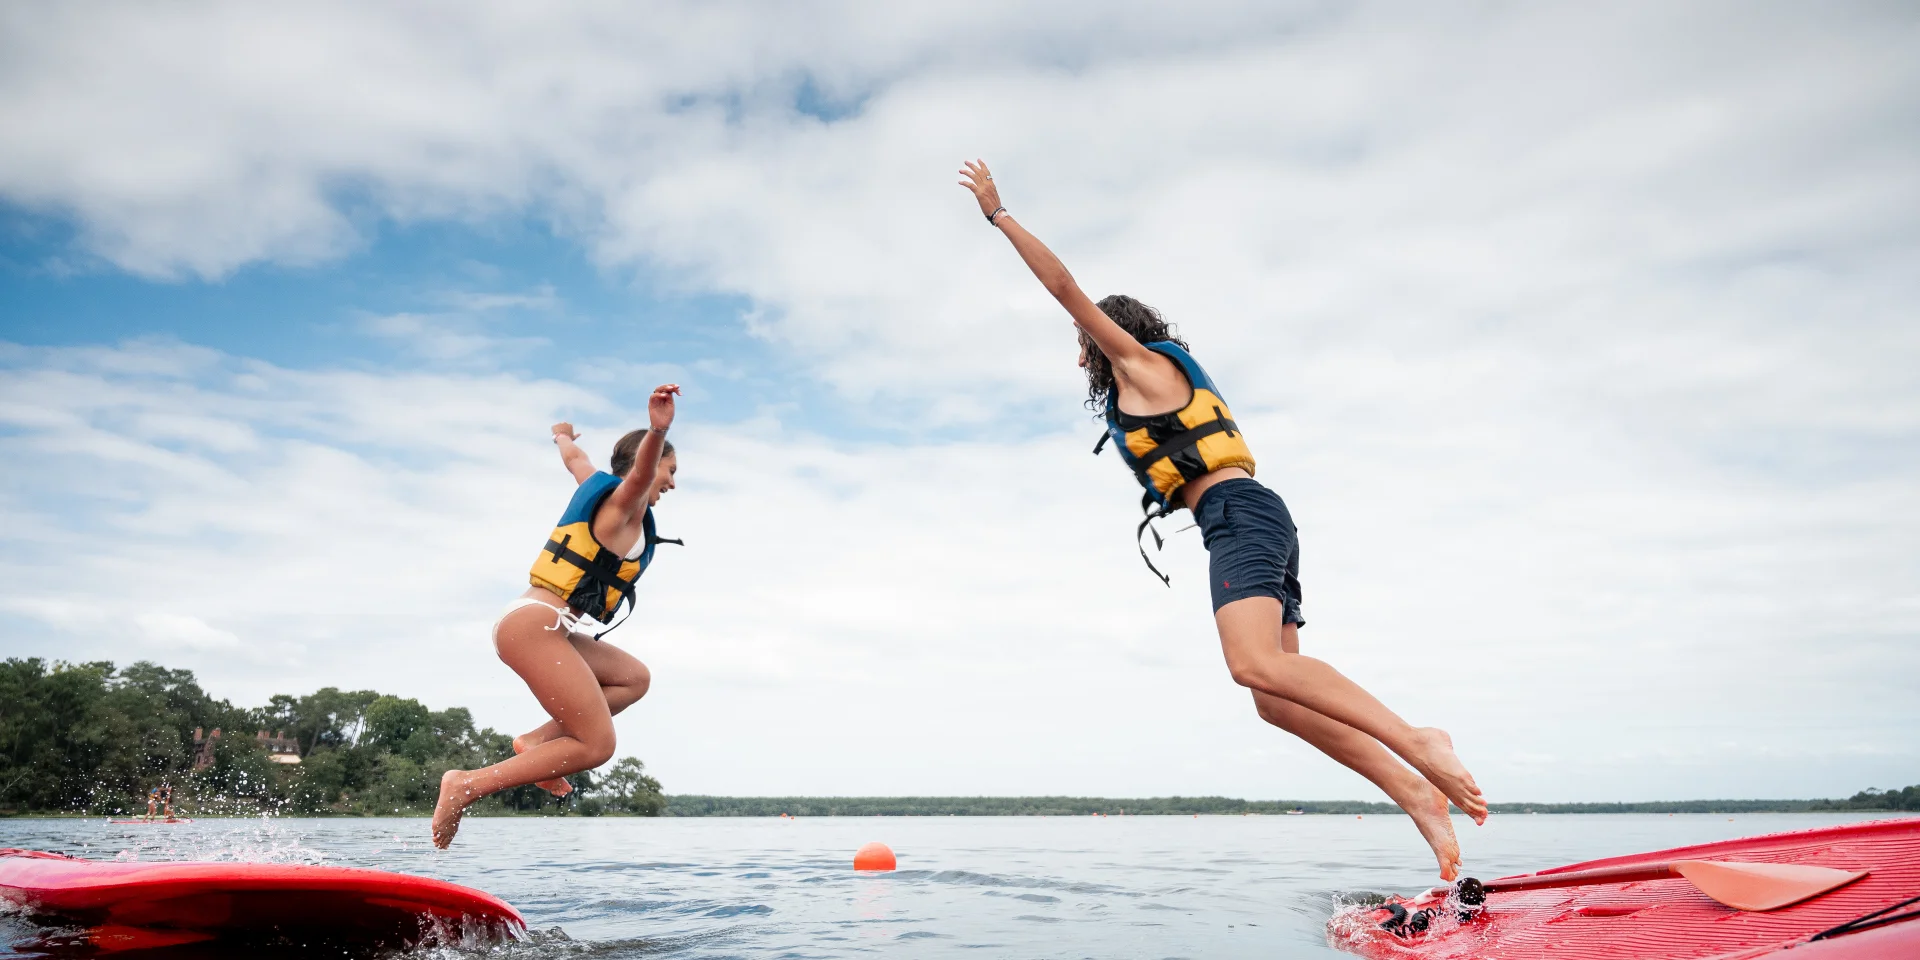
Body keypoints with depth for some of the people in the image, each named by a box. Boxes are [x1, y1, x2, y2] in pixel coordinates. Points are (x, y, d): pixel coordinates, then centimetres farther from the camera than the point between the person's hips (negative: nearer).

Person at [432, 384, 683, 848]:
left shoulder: (598, 486, 21)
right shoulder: (624, 503, -5)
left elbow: (574, 457, 43)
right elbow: (640, 472, -30)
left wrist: (563, 437, 66)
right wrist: (657, 431, -51)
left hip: (547, 629, 10)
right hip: (535, 623, -10)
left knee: (633, 678, 22)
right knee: (596, 745, -14)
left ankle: (538, 741, 9)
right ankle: (468, 784, -13)